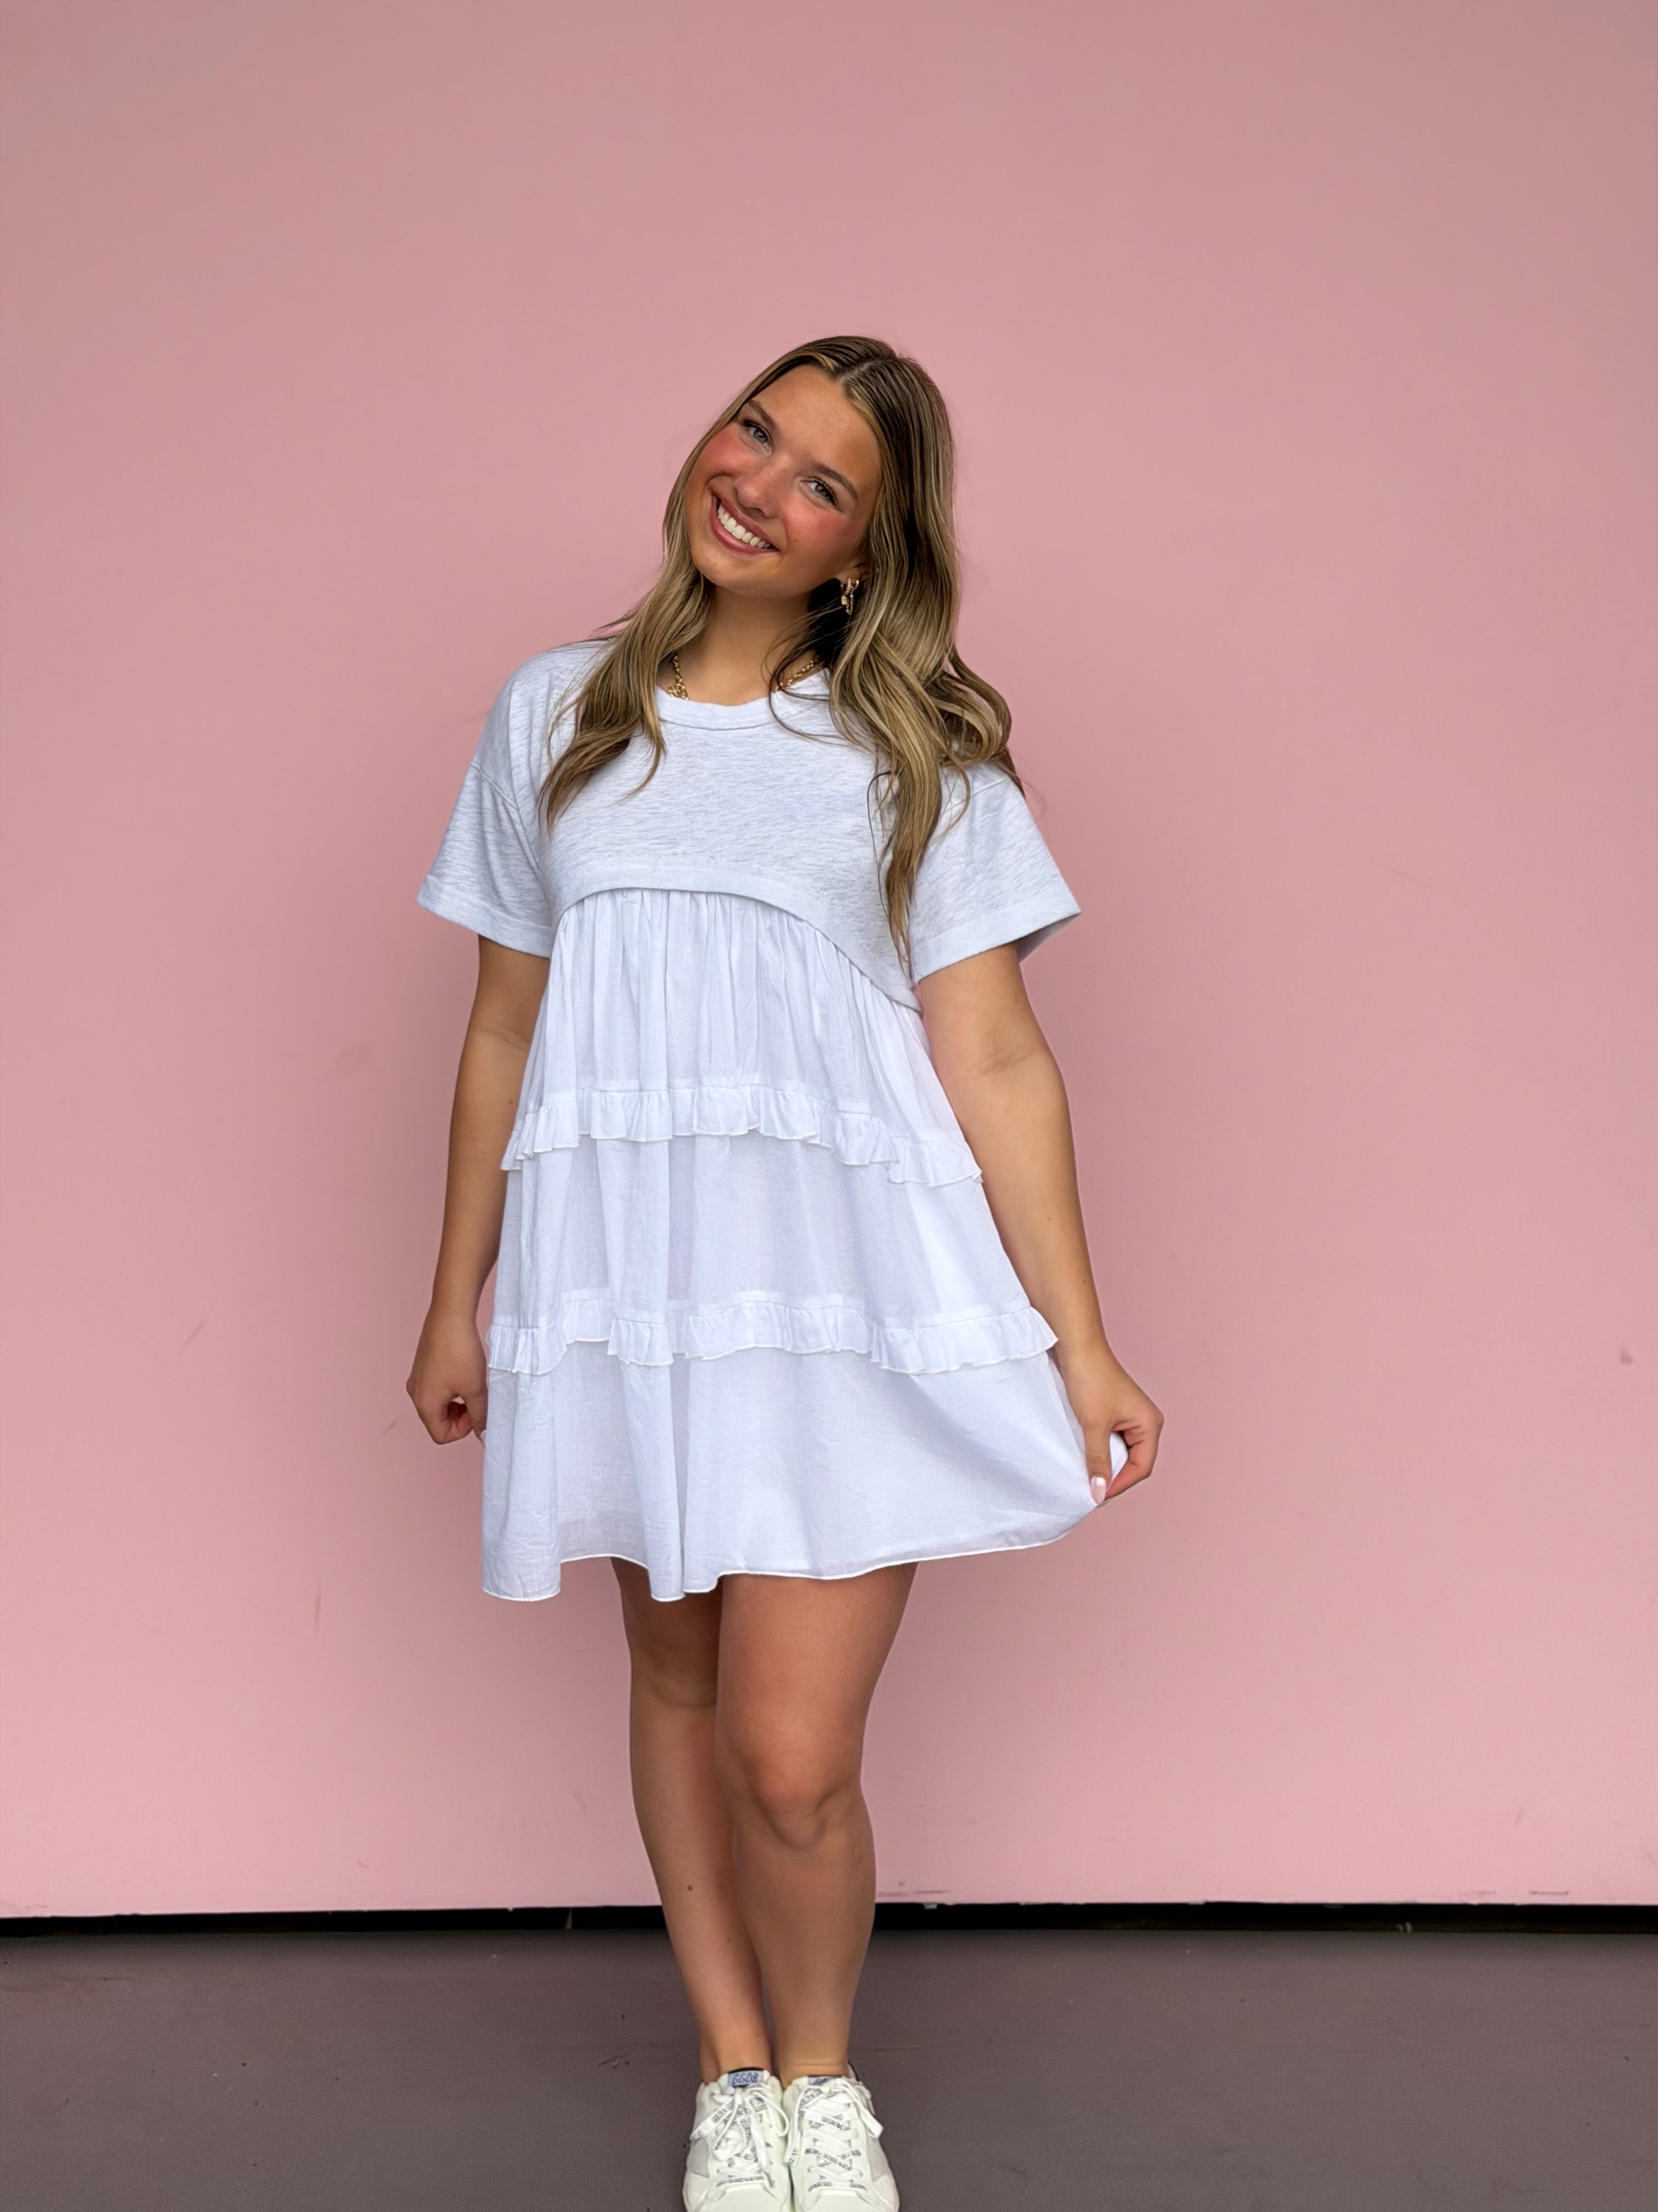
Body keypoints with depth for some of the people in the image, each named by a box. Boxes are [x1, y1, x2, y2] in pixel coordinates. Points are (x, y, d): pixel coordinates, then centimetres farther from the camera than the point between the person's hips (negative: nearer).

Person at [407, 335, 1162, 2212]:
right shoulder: (555, 716, 12)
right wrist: (455, 1303, 17)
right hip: (621, 1268, 3)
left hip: (847, 1278, -3)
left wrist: (1080, 1345, -2)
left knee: (792, 1756, -8)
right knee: (679, 1685, 13)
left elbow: (996, 1065, 2)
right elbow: (501, 1032, 16)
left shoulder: (920, 756, 5)